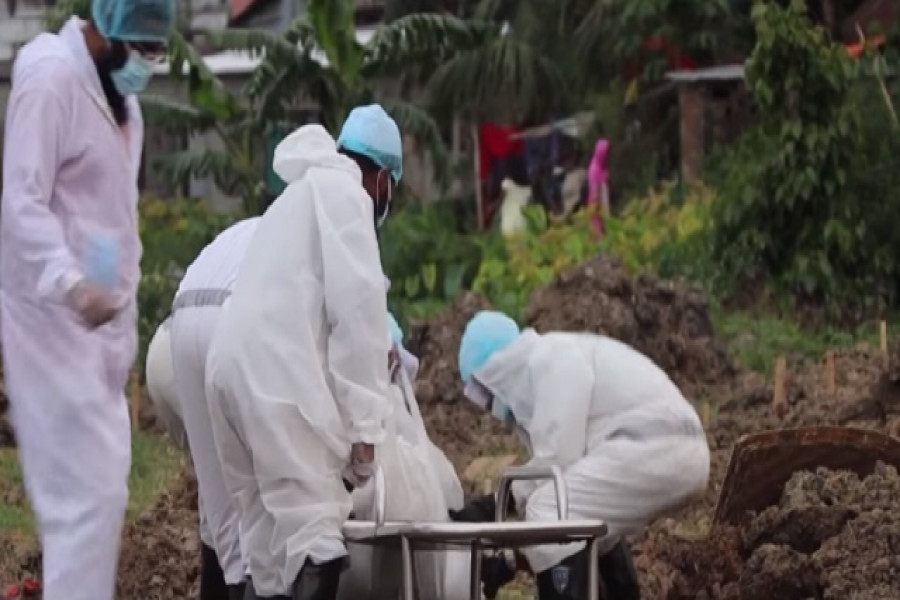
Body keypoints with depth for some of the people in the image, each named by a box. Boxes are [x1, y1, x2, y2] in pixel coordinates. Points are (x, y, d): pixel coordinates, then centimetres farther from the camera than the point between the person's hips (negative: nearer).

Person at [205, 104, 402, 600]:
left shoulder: (301, 193, 30)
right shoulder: (344, 192, 3)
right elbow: (357, 308, -7)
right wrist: (364, 423, -9)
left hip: (237, 367, 9)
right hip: (279, 374, -9)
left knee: (270, 546, 13)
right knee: (315, 541, -13)